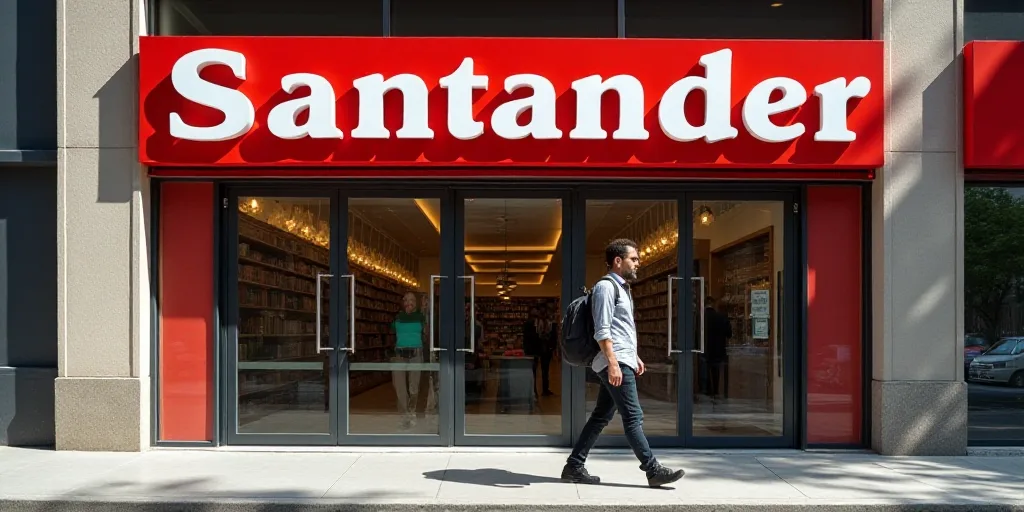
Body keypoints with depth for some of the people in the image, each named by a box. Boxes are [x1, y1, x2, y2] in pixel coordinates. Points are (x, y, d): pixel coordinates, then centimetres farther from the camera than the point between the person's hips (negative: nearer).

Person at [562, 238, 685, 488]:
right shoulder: (606, 286, -10)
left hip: (623, 361, 10)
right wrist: (613, 363, -24)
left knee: (601, 417, 9)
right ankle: (653, 470, -4)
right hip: (615, 363, -10)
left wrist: (635, 357, 25)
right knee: (633, 417, -7)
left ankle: (574, 466, 14)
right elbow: (602, 331, -18)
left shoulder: (622, 288, 22)